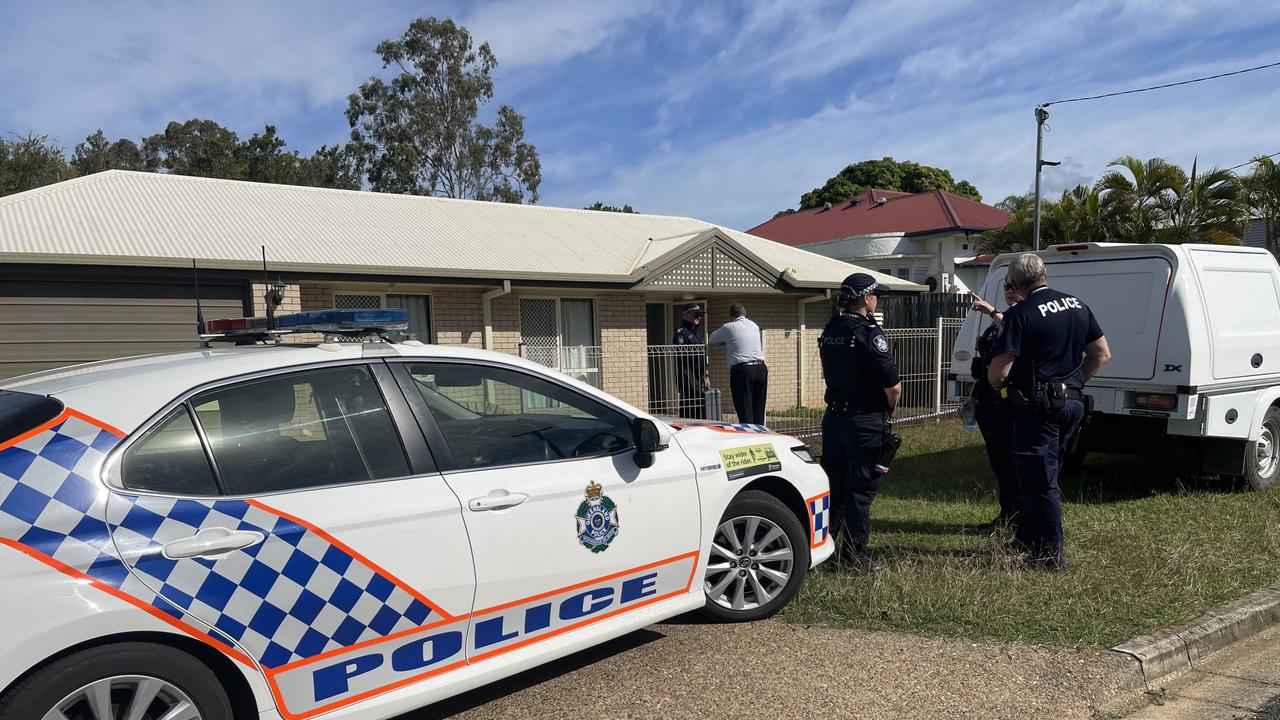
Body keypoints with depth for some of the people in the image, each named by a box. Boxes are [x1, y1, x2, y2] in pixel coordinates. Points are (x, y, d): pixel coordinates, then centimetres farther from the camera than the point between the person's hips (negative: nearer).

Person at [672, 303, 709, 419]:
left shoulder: (697, 334, 20)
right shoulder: (681, 333, -8)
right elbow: (680, 359, -17)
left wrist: (706, 377, 13)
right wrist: (692, 379, -20)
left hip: (700, 380, 9)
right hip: (688, 380, -9)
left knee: (701, 413, 10)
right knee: (688, 413, -9)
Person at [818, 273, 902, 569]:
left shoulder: (829, 331, 6)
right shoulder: (869, 333, -16)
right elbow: (892, 386, -19)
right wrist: (890, 407, 3)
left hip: (833, 418, 7)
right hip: (866, 422, -7)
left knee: (832, 485, 16)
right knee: (861, 488, 3)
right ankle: (855, 553, 9)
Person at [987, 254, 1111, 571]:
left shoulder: (1021, 314, -14)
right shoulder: (1077, 305, 8)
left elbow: (998, 371, -17)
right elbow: (1102, 354, 14)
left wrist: (998, 386, 4)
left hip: (1038, 405, -8)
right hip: (1074, 403, 8)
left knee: (1039, 480, 2)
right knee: (1044, 475, 20)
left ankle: (1052, 555, 8)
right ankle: (1028, 539, 32)